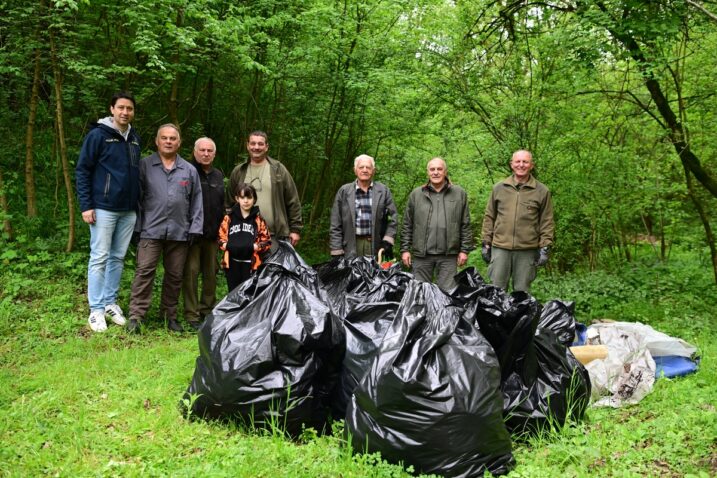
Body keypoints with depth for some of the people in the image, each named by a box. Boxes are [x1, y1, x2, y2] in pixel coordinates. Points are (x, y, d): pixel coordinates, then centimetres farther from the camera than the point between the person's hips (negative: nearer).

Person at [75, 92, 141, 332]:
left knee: (118, 258, 11)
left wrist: (138, 203, 15)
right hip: (104, 208, -5)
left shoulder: (135, 138, 11)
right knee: (99, 258, -2)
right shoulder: (98, 135, -6)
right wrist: (86, 205, -12)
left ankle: (111, 303, 21)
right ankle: (96, 310, 5)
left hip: (129, 210, 6)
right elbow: (82, 170, -7)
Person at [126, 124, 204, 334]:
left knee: (175, 275, 9)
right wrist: (137, 225, -1)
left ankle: (170, 314, 22)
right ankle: (135, 315, -4)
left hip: (179, 232, 3)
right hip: (151, 230, -3)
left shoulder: (189, 170, 11)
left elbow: (196, 201, 11)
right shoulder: (145, 166, 4)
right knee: (145, 271, -8)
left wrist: (195, 227, 4)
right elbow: (136, 197, 3)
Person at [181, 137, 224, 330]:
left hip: (212, 233, 6)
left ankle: (207, 310, 21)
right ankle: (191, 314, 2)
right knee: (191, 271, -4)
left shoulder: (218, 176, 16)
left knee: (211, 272, 10)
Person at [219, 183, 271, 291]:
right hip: (232, 263, 2)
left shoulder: (258, 220, 1)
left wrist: (252, 246, -15)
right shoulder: (229, 218, 5)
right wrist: (227, 245, -10)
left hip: (251, 264, -2)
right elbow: (221, 237, 10)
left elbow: (266, 241, 1)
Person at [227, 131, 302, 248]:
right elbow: (230, 204, 12)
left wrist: (295, 229, 0)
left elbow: (293, 202, 3)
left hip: (276, 235, -2)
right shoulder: (238, 172, 10)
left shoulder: (278, 169, 4)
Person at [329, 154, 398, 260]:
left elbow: (393, 218, 8)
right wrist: (337, 251, 0)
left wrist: (388, 241, -3)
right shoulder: (344, 191, 8)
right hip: (352, 245, 0)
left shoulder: (384, 191, 9)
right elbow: (336, 224, 6)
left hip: (376, 244, 0)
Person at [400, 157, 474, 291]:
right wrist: (405, 249, 3)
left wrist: (465, 250, 1)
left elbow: (465, 225, 6)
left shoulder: (459, 193, 6)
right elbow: (407, 225, 8)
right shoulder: (416, 194, 7)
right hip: (421, 254, 1)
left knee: (447, 293, 3)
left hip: (448, 255, -1)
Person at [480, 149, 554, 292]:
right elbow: (489, 217, 11)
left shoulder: (542, 191, 3)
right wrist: (486, 243, 8)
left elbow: (547, 222, 3)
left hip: (527, 250, -1)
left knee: (522, 291, 7)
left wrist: (545, 248, -3)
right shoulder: (499, 188, 8)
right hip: (500, 248, 1)